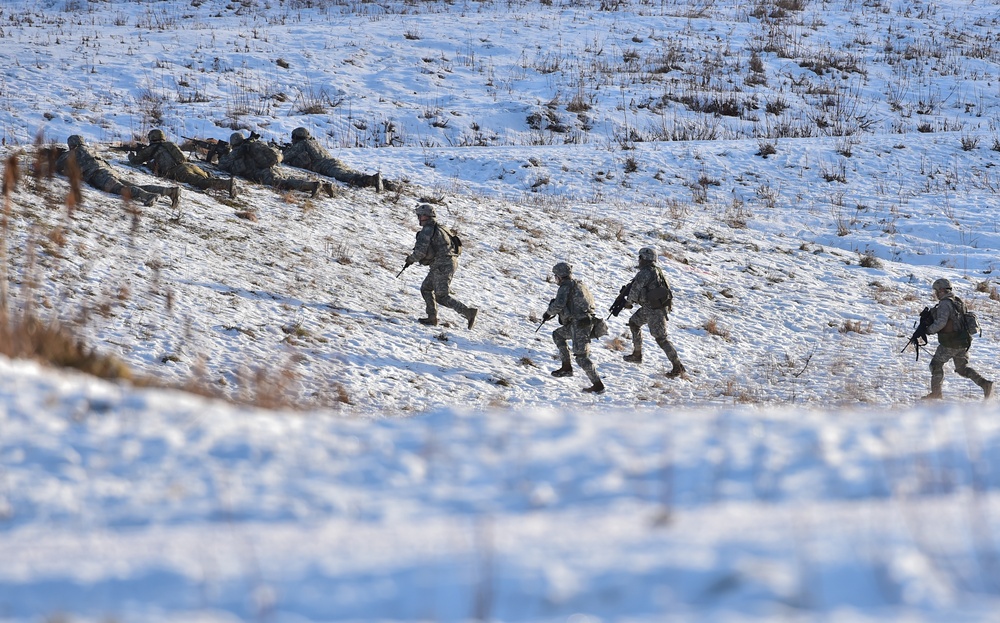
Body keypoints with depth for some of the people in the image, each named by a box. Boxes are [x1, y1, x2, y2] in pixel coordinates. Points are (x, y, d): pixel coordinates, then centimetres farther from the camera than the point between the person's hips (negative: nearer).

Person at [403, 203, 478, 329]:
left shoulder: (427, 230, -13)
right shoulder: (437, 228, 18)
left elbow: (420, 251, -19)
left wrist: (411, 259, 0)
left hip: (442, 266, -10)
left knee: (442, 297, -6)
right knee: (426, 289, 17)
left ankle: (469, 312, -11)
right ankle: (432, 318, 16)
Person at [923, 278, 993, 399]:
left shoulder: (945, 304, -16)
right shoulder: (958, 302, 13)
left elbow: (941, 322, -26)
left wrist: (928, 330, -13)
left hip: (950, 344, -8)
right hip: (964, 342, 8)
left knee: (936, 364, 9)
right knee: (962, 368, 14)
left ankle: (936, 392, 14)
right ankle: (985, 384, -2)